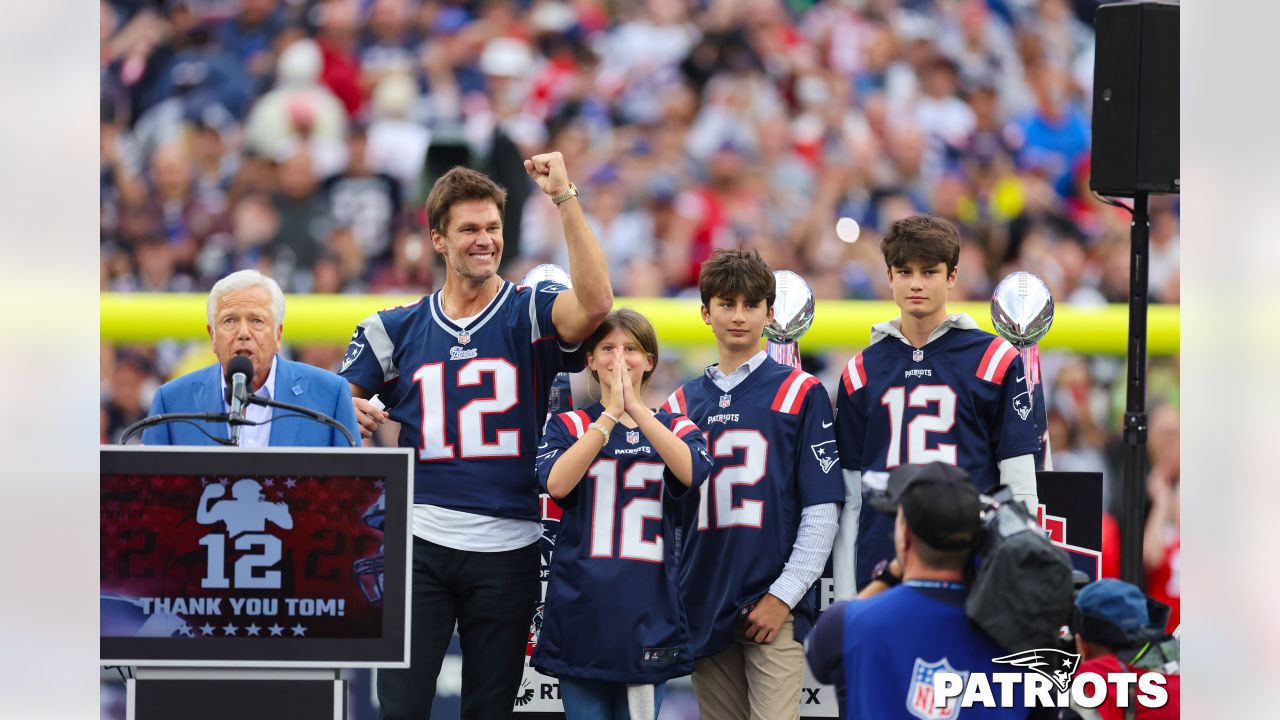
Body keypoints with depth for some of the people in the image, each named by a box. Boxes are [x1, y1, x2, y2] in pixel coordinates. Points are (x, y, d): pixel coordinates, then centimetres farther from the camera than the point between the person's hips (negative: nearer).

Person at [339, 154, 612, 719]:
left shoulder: (529, 314, 2)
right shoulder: (397, 329, 10)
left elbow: (595, 302, -19)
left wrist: (564, 197, -22)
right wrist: (350, 415, -7)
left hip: (508, 549, -1)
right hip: (419, 542, 1)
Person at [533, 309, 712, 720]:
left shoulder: (676, 428, 9)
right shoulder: (569, 425, 8)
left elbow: (692, 471, -15)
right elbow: (556, 483, -14)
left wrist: (635, 408, -22)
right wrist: (610, 415, -20)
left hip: (646, 612, 0)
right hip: (581, 607, 0)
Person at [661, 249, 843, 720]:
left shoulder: (801, 393, 1)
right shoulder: (682, 402, 13)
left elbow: (822, 511, -3)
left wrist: (784, 595, -10)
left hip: (774, 609, -4)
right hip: (704, 609, 4)